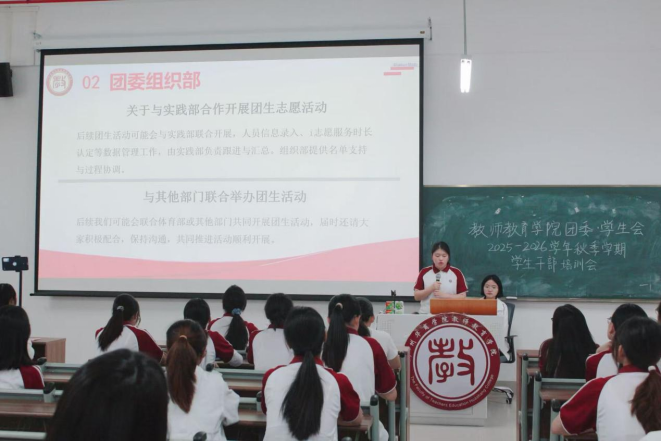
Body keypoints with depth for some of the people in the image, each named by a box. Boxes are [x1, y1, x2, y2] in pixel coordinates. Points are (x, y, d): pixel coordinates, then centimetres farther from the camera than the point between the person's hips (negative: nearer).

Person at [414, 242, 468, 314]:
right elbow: (417, 296, 4)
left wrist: (444, 295, -13)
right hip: (427, 314, 1)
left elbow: (463, 297, 0)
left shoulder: (456, 273, 3)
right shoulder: (424, 272, 5)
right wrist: (431, 289, -11)